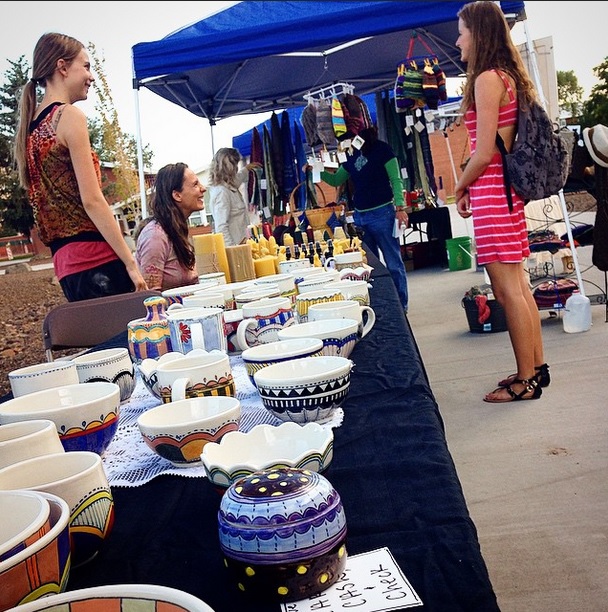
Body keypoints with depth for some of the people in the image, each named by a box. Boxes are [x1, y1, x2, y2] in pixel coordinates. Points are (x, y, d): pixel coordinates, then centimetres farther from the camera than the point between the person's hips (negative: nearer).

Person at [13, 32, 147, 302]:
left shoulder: (30, 127, 17)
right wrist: (131, 263, -13)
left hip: (65, 263, 9)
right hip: (96, 259, -9)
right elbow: (92, 200, -14)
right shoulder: (69, 116, -7)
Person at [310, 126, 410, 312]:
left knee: (393, 263, -1)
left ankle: (401, 305, 8)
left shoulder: (381, 148, -6)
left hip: (381, 213, -7)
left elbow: (395, 180, -8)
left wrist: (399, 207, -18)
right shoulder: (352, 155, 12)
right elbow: (336, 180, 22)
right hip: (359, 216, 7)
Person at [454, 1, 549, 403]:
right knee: (518, 284, 13)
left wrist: (461, 188, -1)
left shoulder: (487, 79, -12)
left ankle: (526, 381, 2)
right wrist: (471, 186, 15)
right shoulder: (509, 76, 16)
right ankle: (536, 367, 21)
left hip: (491, 191, -10)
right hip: (507, 188, 10)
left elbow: (485, 151, -17)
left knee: (508, 290, -5)